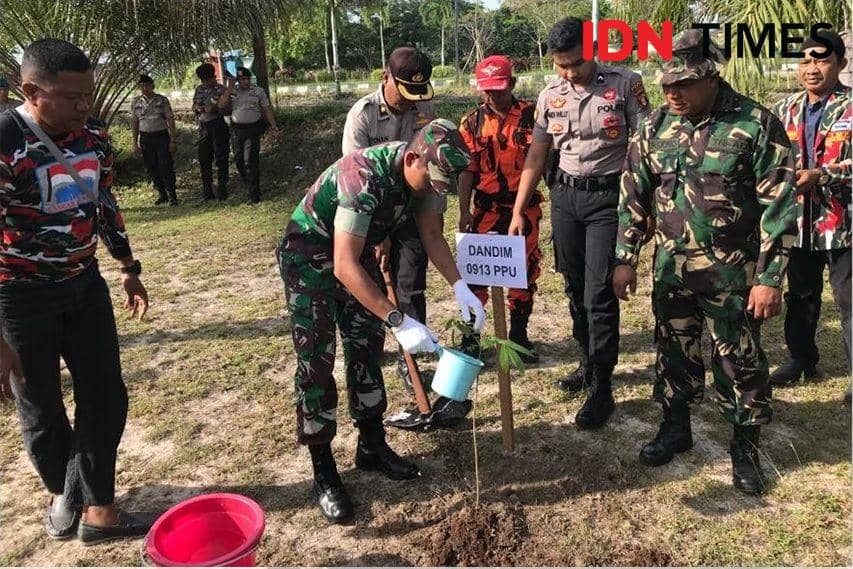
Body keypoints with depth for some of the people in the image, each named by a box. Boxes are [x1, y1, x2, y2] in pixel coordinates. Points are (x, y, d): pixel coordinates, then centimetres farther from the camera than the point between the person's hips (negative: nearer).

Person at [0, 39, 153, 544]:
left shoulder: (94, 136, -3)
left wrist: (130, 270, 19)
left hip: (85, 283, 6)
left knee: (106, 396, 6)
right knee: (41, 409, 12)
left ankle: (97, 508, 19)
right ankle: (63, 492, 37)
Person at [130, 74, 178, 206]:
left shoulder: (162, 100, -1)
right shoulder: (135, 102, 6)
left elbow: (170, 120, -2)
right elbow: (134, 122, 9)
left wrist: (173, 140, -7)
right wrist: (135, 143, 5)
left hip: (162, 136, -3)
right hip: (145, 138, 3)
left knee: (166, 167, -7)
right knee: (151, 168, 7)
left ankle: (172, 196, 1)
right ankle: (162, 195, 19)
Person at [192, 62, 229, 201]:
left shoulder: (221, 90, -5)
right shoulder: (199, 89, 13)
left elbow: (228, 110, -7)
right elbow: (193, 105, 20)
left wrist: (216, 109, -21)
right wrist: (197, 108, -2)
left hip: (218, 126, -6)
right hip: (203, 127, 6)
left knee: (221, 158, -2)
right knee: (204, 159, 8)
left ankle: (222, 190, 7)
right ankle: (207, 191, 18)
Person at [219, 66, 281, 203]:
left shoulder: (258, 91, -1)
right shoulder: (231, 91, 3)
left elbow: (267, 110, 2)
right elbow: (221, 105, -9)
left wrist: (274, 128, -5)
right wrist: (229, 87, -13)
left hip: (253, 129, -3)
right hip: (236, 129, 3)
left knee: (251, 161, -9)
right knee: (238, 159, 11)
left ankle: (254, 194, -2)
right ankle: (248, 183, 34)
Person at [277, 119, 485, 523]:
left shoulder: (426, 173, -14)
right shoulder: (364, 178, -37)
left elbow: (431, 235, -2)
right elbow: (345, 266, -39)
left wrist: (459, 286, -17)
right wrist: (399, 321, -43)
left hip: (358, 249, 7)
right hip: (309, 254, -7)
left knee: (367, 348, 9)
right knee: (316, 360, -6)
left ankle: (372, 447, 24)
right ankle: (323, 474, 5)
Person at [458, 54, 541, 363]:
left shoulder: (531, 114, -2)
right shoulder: (472, 122, 1)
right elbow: (467, 170, 1)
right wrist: (464, 211, -5)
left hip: (525, 207, 0)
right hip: (486, 208, 0)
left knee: (524, 273, 9)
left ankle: (519, 335, 25)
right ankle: (470, 337, 14)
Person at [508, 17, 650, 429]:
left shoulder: (625, 85, -6)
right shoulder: (550, 97, 6)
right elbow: (535, 158, 10)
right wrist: (518, 213, 6)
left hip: (608, 198, -4)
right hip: (564, 196, 5)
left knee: (599, 294, -6)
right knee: (575, 289, 13)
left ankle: (601, 388, 4)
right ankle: (588, 364, 30)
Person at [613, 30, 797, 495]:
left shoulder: (756, 124, -11)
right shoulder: (655, 127, 1)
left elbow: (778, 206, -11)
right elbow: (633, 197, 6)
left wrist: (770, 277, -14)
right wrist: (625, 259, 3)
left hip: (732, 272, -3)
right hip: (670, 267, 4)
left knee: (739, 361, 7)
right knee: (674, 351, 15)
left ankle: (745, 447, 26)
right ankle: (675, 429, 35)